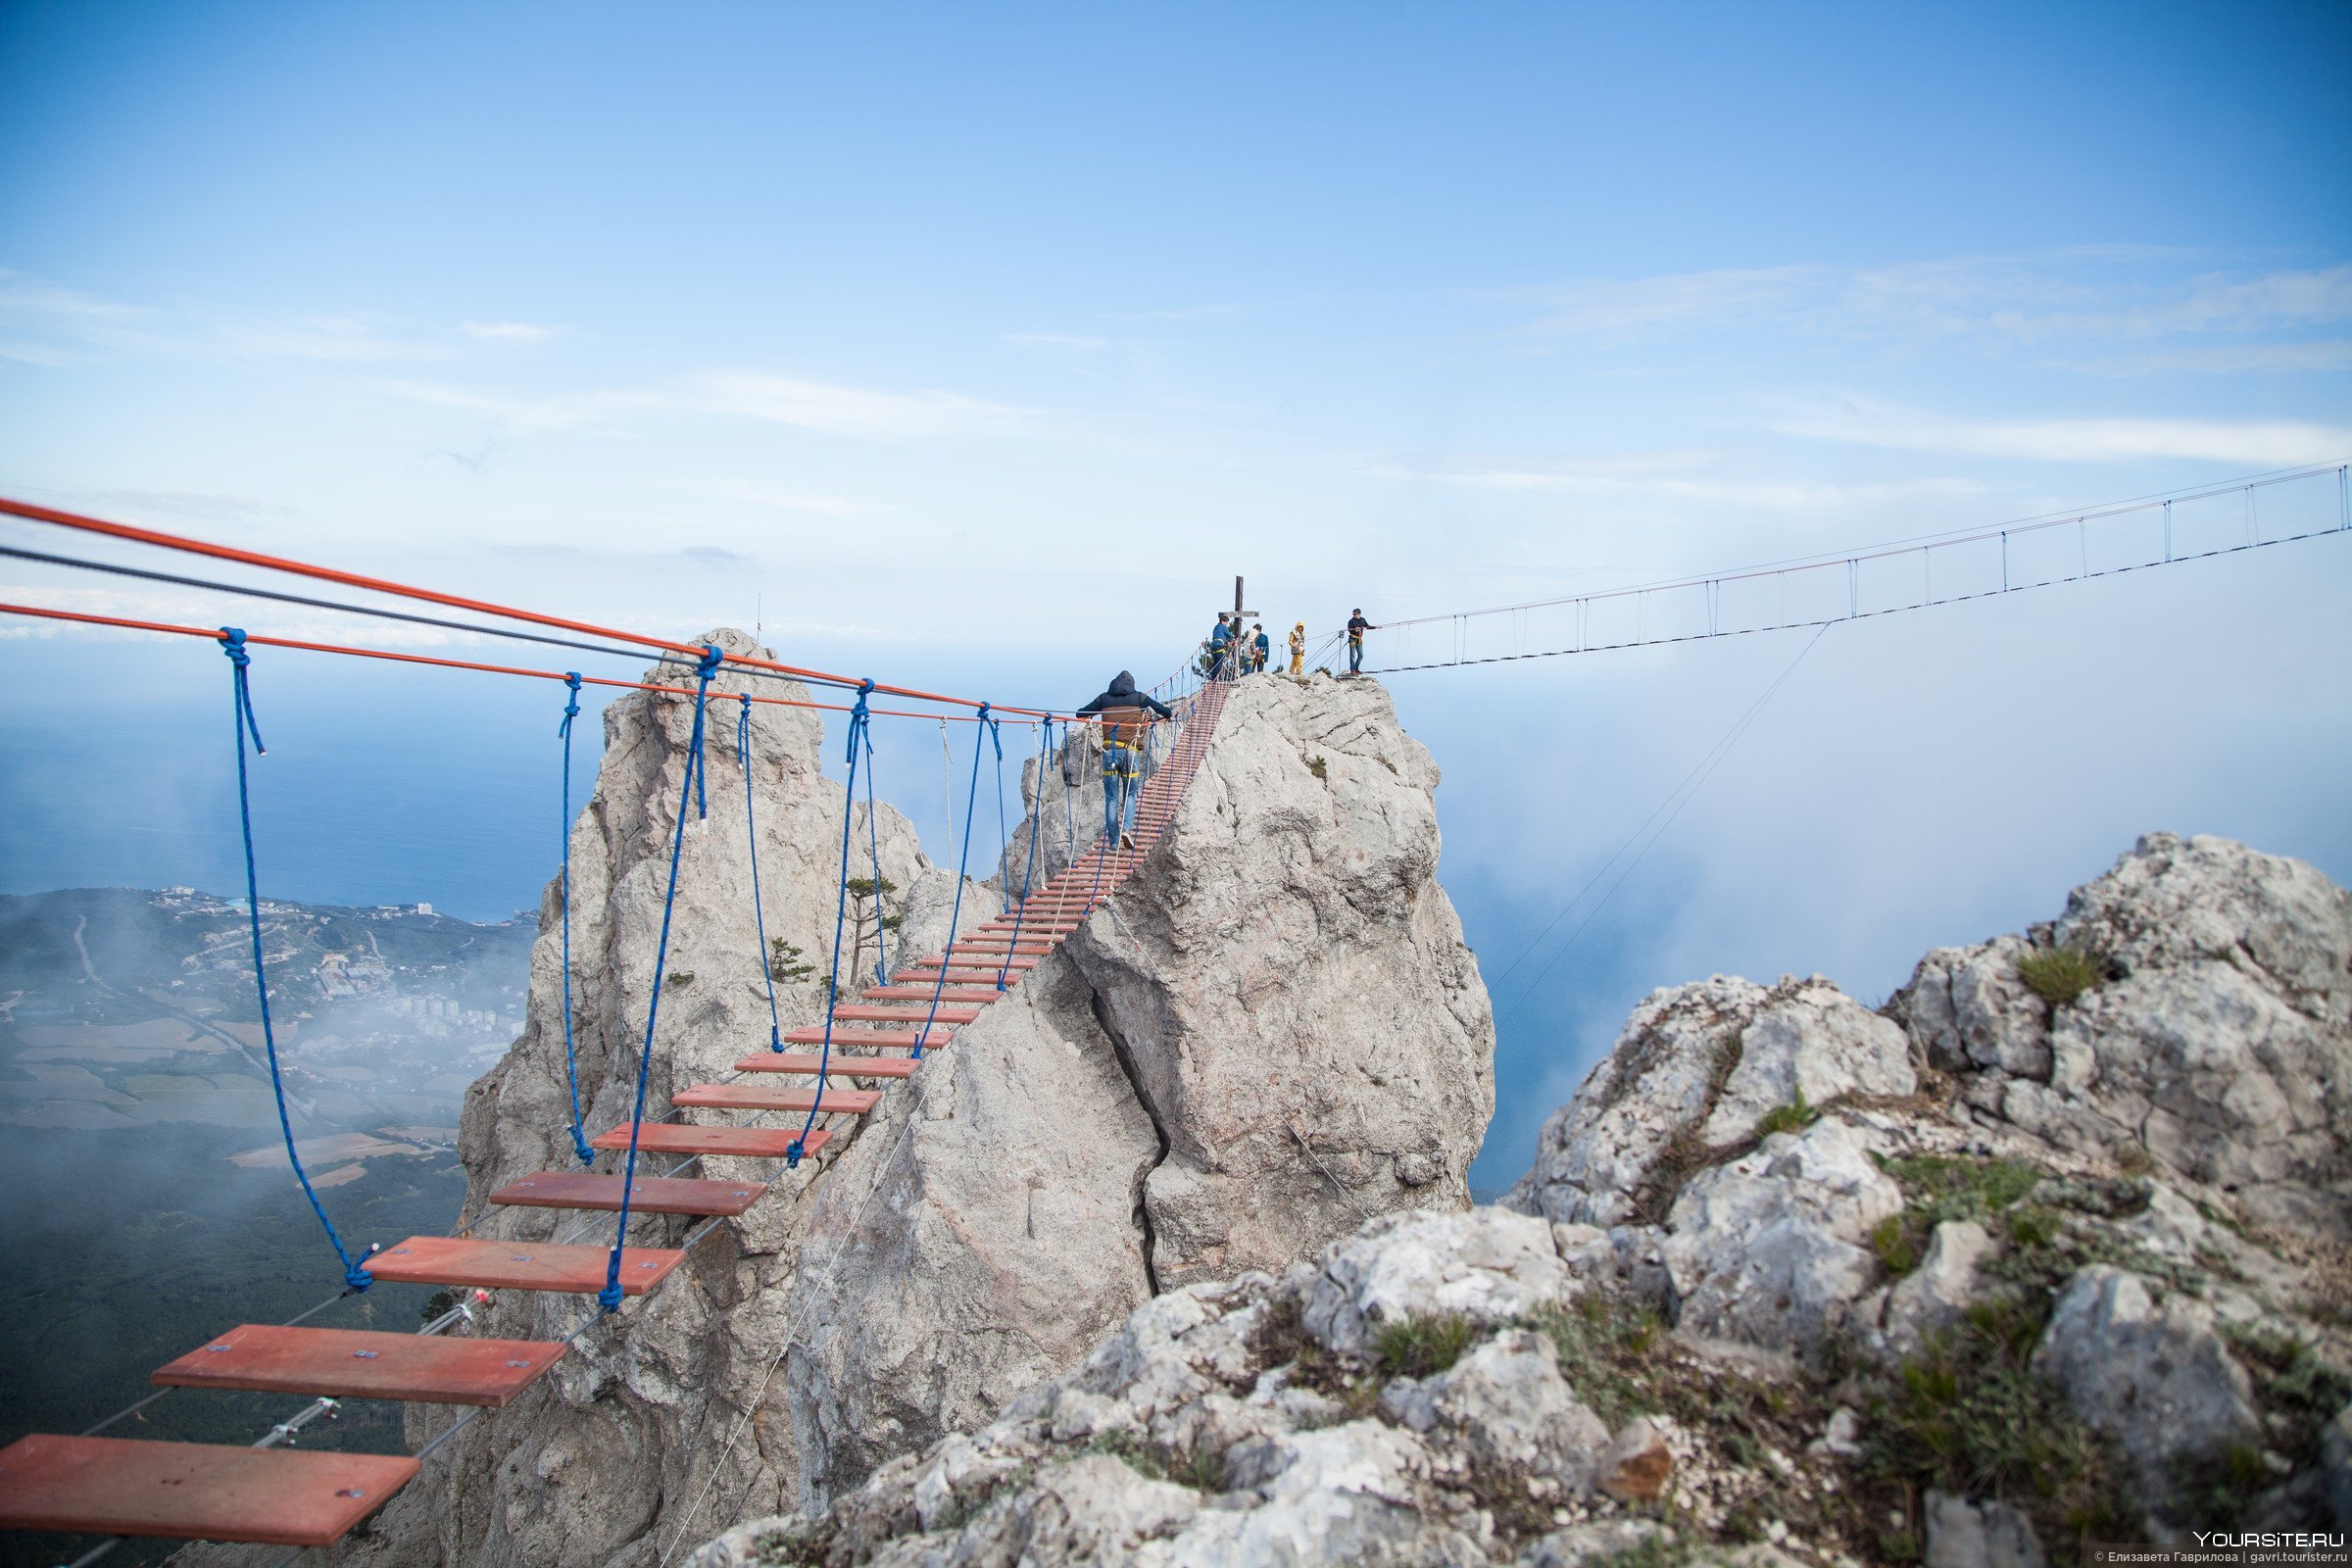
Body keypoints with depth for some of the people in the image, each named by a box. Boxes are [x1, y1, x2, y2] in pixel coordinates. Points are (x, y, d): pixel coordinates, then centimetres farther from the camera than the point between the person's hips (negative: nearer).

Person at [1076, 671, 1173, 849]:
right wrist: (1170, 714, 34)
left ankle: (1114, 842, 4)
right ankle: (1126, 828, -10)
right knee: (1130, 795, 14)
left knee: (1111, 799, 7)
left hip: (1109, 752, 1)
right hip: (1130, 751, -1)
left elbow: (1081, 713, 16)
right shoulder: (1139, 697, 8)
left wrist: (1087, 716, 39)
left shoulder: (1104, 698, 11)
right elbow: (1164, 710, 11)